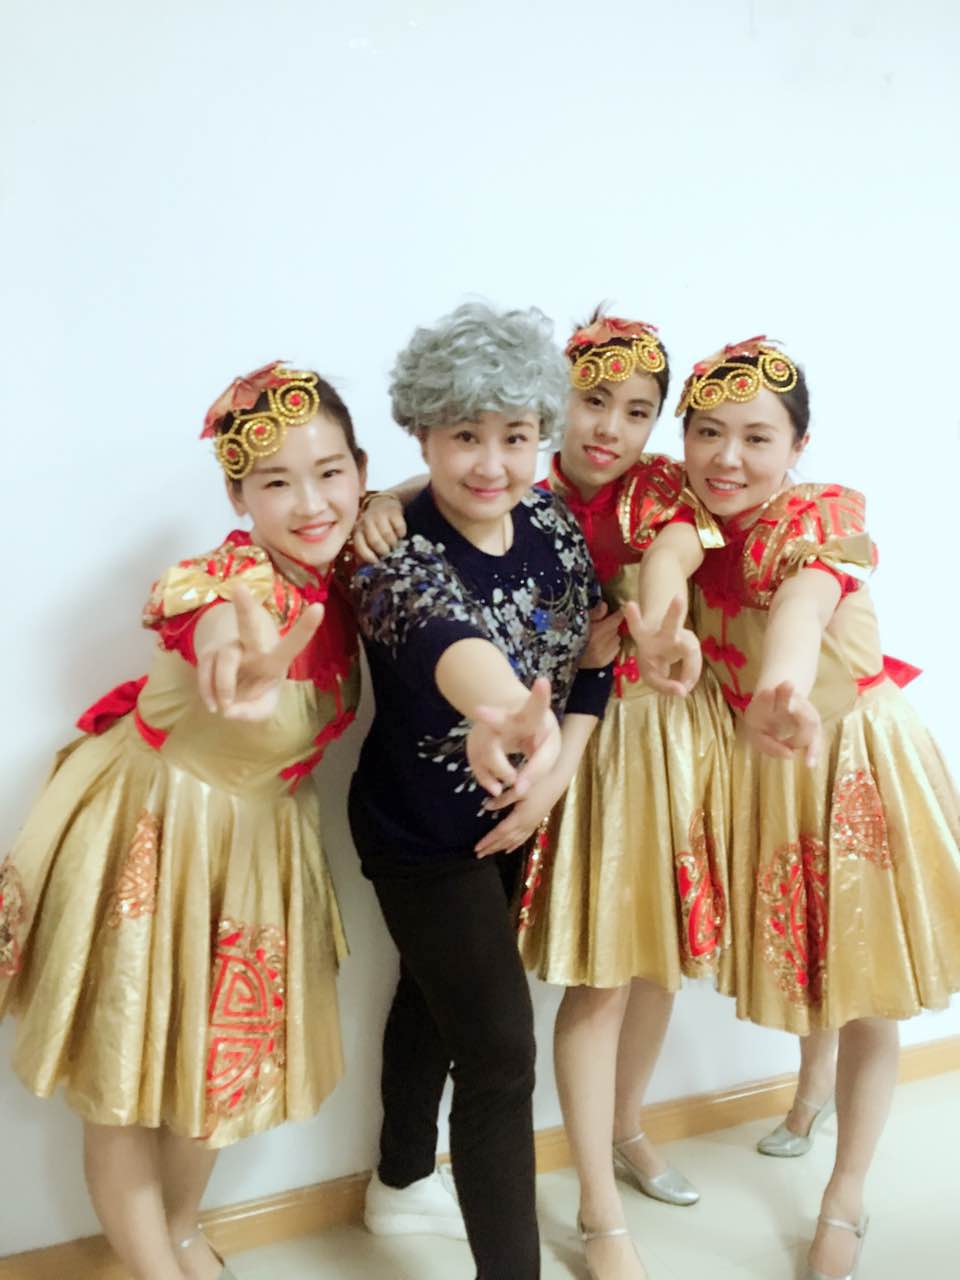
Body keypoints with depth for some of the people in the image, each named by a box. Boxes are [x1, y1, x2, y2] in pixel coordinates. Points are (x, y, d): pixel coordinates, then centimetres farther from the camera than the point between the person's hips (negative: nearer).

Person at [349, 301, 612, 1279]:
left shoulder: (552, 523, -8)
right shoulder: (398, 551, -28)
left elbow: (591, 655, 0)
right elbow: (440, 638, -50)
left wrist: (550, 764, -14)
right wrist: (498, 706, -71)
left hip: (512, 814, 7)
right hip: (421, 830, -7)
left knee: (439, 994, 25)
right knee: (500, 1051, -4)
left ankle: (401, 1184, 49)